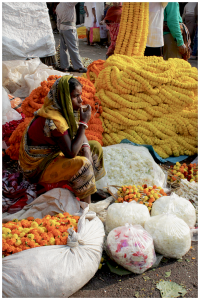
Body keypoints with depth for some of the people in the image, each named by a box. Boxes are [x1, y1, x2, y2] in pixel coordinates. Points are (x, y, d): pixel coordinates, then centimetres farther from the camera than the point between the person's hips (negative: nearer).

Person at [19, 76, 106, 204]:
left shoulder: (67, 109, -6)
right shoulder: (53, 121, -32)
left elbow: (78, 133, 7)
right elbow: (71, 153, -32)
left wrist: (86, 150, -12)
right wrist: (84, 122, -27)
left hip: (53, 152, 9)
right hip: (37, 166, -9)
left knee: (95, 147, 5)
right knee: (82, 164, -30)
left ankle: (92, 189, 10)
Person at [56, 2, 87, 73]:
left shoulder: (58, 6, 13)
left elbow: (58, 20, 17)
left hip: (61, 28, 8)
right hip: (69, 28, -8)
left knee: (63, 48, 10)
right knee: (73, 48, -5)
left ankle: (63, 66, 14)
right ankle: (78, 67, -2)